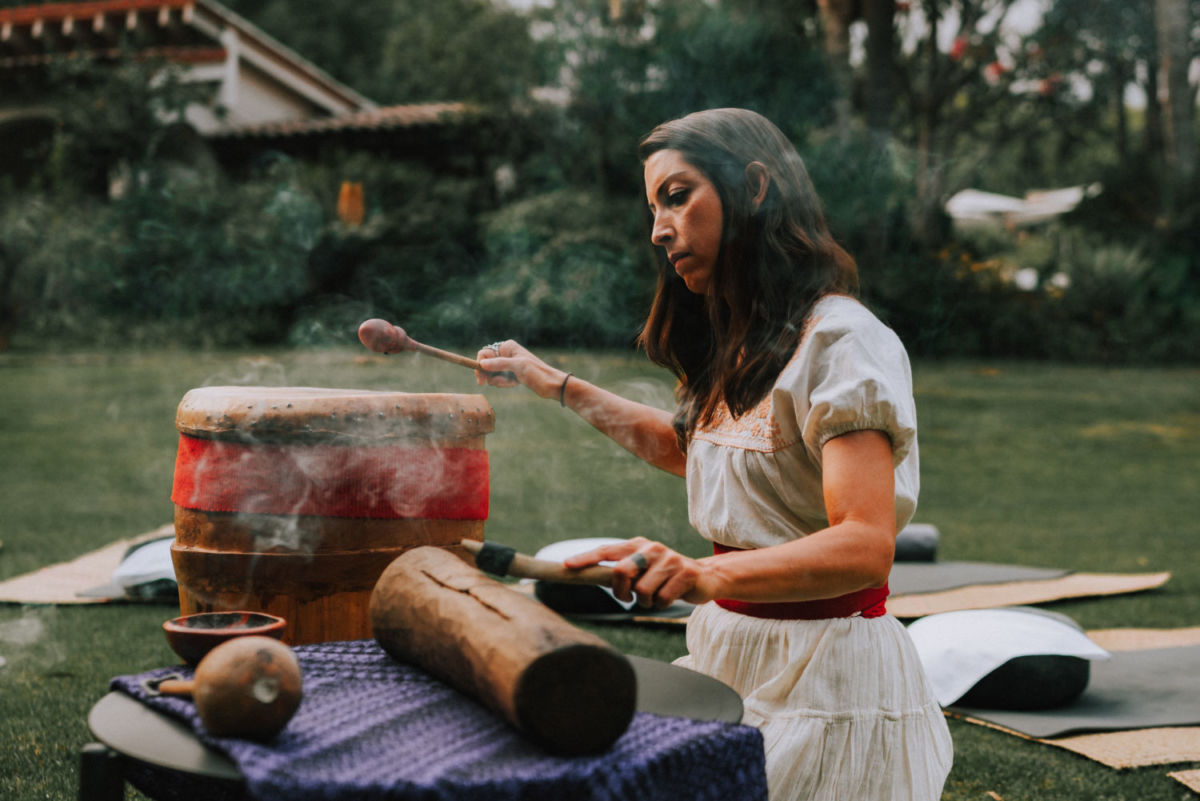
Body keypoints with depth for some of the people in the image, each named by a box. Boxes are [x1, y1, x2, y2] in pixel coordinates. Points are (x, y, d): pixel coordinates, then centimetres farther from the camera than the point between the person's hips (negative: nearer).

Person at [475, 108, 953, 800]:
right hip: (726, 652, 8)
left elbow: (866, 548, -28)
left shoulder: (844, 341, -17)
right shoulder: (741, 347, 13)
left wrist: (704, 575, -44)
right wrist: (558, 386, 29)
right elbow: (687, 444, 33)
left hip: (820, 678, -8)